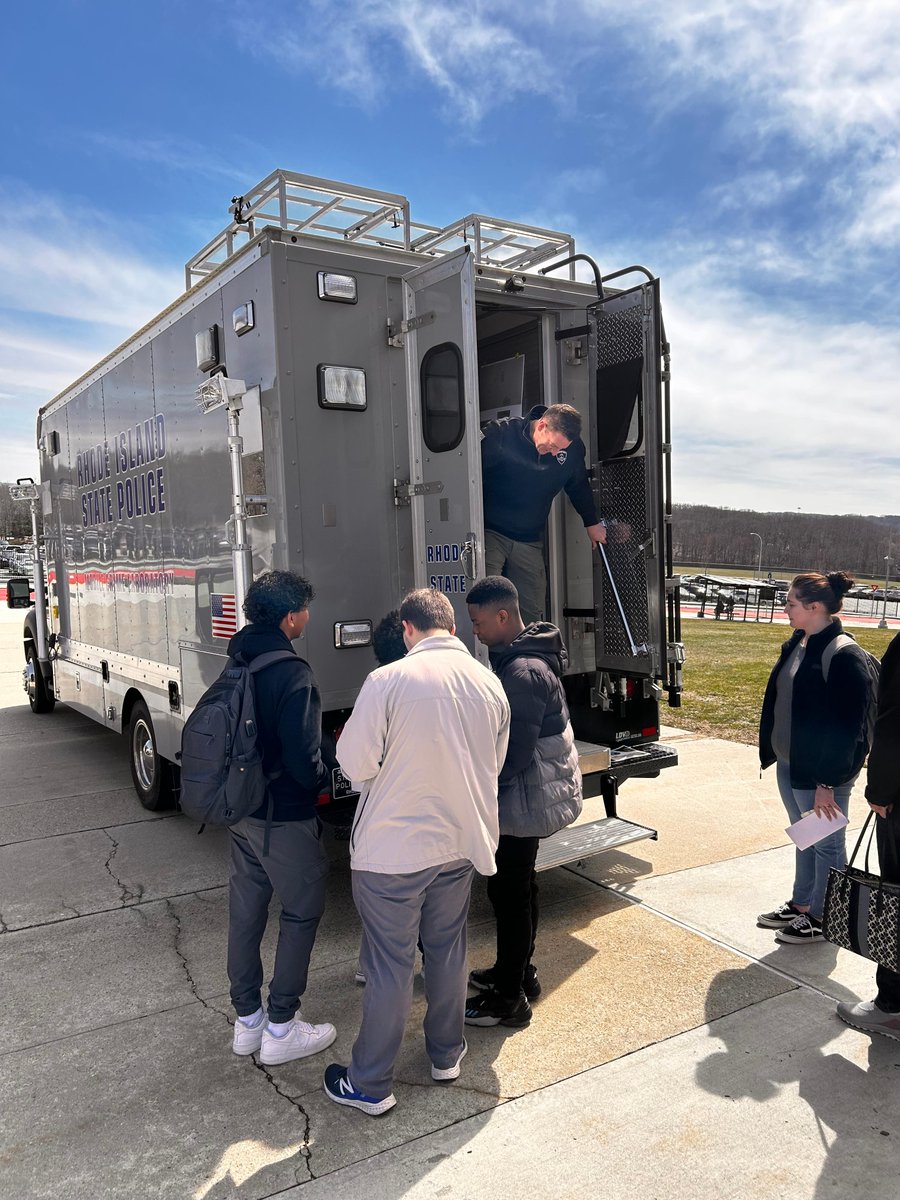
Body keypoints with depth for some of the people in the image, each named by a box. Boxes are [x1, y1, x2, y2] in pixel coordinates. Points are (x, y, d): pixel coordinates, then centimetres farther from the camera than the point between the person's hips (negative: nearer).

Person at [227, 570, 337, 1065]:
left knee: (245, 910, 17)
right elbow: (304, 759, -24)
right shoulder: (292, 674, -24)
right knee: (301, 913, 9)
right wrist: (326, 778, -4)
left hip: (240, 810, 8)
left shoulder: (237, 663, 3)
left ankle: (247, 1020, 33)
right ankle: (281, 1028, 18)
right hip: (284, 818, -8)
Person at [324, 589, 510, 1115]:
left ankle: (371, 1085, 25)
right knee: (448, 949, 22)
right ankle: (447, 1054, 41)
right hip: (460, 843, 5)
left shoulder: (388, 680, -19)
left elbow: (356, 764, -14)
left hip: (392, 848, -5)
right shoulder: (490, 685, -2)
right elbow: (492, 767, 7)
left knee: (390, 964, 8)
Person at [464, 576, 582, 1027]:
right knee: (518, 887, 21)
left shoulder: (523, 673, -26)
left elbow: (513, 753, -26)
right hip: (532, 796, 10)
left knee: (509, 892, 2)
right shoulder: (521, 658, 7)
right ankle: (518, 972, 38)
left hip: (525, 800, -10)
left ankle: (509, 998, 17)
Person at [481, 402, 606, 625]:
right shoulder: (500, 434, -13)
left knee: (532, 610, 0)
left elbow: (579, 487, 20)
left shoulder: (573, 449, 1)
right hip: (490, 533, -4)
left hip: (530, 541, 4)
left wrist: (592, 522, 30)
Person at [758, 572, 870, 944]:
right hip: (789, 764, 8)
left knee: (825, 843, 8)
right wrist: (771, 751, 13)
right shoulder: (796, 645, 6)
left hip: (820, 772, -8)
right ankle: (801, 905, 36)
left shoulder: (843, 656, -21)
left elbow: (847, 726, -21)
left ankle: (823, 918, 24)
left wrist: (828, 781, -20)